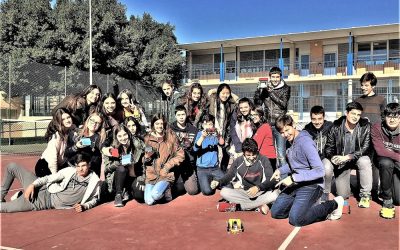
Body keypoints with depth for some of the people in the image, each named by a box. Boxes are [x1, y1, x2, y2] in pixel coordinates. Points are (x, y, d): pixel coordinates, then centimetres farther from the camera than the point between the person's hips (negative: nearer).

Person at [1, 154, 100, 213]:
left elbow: (95, 199, 3)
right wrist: (33, 185, -11)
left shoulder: (94, 181, -10)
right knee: (12, 167, 7)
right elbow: (50, 178, 2)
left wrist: (84, 206, -15)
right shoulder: (70, 170, -4)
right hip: (43, 190, 4)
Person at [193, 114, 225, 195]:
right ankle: (202, 182, 13)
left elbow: (222, 143, -16)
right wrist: (202, 137, -34)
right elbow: (195, 149, -17)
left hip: (215, 168, 3)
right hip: (202, 168, -3)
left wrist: (218, 135, -36)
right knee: (207, 191, -20)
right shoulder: (200, 134, -1)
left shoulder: (215, 134, 5)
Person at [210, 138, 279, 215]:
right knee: (224, 192, -23)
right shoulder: (238, 162, 0)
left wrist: (258, 187, -30)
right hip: (244, 193, 2)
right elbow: (228, 176, 8)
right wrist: (218, 181, -13)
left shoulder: (263, 160, -7)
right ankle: (259, 205, -25)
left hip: (262, 192, -2)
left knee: (276, 193, -34)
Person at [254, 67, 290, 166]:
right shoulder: (265, 88, 10)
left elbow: (284, 104, -10)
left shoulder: (285, 88, 3)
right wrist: (259, 89, -10)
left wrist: (271, 93, -14)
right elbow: (257, 103, 4)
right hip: (267, 124, 3)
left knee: (281, 154, -6)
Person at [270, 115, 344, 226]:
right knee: (275, 212, 2)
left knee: (295, 219, -22)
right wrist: (280, 170, 6)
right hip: (296, 184, 8)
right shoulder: (291, 141, 8)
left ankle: (333, 205, -3)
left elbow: (320, 171, -25)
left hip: (311, 185, -8)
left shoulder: (305, 142, -19)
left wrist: (293, 178, -26)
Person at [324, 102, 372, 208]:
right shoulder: (336, 126, -13)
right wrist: (332, 157, -30)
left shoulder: (365, 126, -13)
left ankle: (365, 195, -16)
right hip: (340, 161, -1)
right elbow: (328, 147, -7)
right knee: (343, 195, -11)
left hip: (358, 157, 1)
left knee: (365, 161, -36)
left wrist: (347, 157, -30)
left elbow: (365, 148, -17)